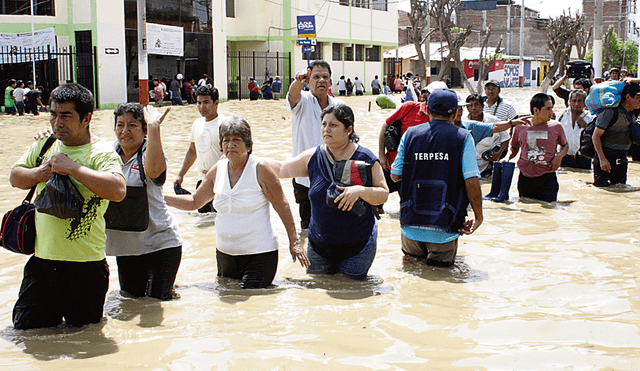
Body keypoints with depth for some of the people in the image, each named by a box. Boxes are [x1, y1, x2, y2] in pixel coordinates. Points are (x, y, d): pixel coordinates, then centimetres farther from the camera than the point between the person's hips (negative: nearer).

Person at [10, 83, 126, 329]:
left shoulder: (101, 153, -13)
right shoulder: (44, 145, 7)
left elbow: (118, 190, -30)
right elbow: (15, 177, 16)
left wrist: (72, 168, -27)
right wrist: (39, 174, -6)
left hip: (85, 265, -5)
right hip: (42, 260, 5)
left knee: (82, 327, 12)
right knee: (24, 327, 14)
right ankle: (56, 313, 39)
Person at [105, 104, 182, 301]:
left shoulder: (150, 153, -12)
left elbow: (154, 170, -35)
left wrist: (154, 127, -33)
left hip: (160, 244, -5)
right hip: (124, 246, 6)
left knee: (157, 300, -3)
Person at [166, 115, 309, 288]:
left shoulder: (259, 168, -11)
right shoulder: (218, 169, 4)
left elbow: (282, 206, -6)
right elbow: (194, 201, 15)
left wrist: (294, 242, -7)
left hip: (259, 254, -6)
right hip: (224, 253, 6)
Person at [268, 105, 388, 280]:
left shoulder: (365, 159, -8)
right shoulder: (313, 157, -1)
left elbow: (383, 194, -7)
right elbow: (280, 168, 9)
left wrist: (360, 191, -26)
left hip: (358, 246, -3)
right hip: (319, 245, 3)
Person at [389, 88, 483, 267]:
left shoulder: (410, 134, 2)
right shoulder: (463, 137, -4)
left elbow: (395, 176, 7)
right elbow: (472, 182, -10)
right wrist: (478, 217, 2)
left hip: (411, 225, 2)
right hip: (445, 227, -2)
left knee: (411, 256, 27)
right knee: (442, 264, 16)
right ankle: (436, 258, -10)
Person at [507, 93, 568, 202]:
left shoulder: (556, 126, 2)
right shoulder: (521, 126, 3)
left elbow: (565, 145, 17)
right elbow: (514, 147, 18)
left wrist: (559, 156, -4)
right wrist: (507, 160, 0)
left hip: (547, 178, -1)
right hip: (525, 178, 1)